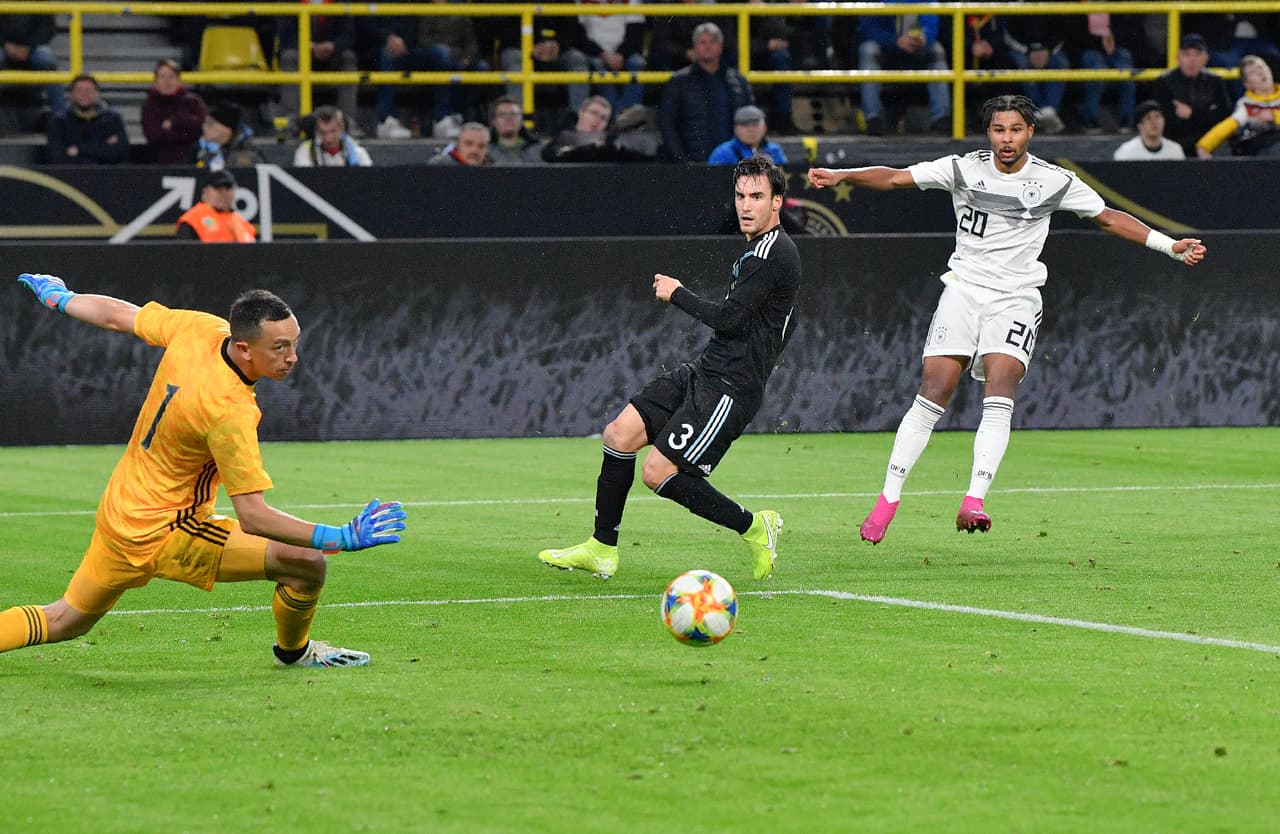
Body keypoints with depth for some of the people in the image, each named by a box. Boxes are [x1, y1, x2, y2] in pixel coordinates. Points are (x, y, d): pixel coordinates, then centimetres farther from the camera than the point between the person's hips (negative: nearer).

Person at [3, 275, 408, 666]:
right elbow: (252, 516, -31)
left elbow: (116, 315, 9)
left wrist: (59, 298, 29)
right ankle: (293, 650, 22)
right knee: (308, 563, -7)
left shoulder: (199, 329, -10)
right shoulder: (231, 411, -31)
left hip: (117, 512, 9)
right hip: (165, 533, -9)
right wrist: (343, 538, -36)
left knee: (65, 622, 25)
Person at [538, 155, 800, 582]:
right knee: (619, 435, 3)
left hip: (730, 387, -10)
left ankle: (755, 528, 2)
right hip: (702, 371, 10)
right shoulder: (756, 250, 16)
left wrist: (677, 294, -6)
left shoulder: (775, 253, -16)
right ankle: (602, 550, 13)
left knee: (658, 473, -13)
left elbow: (728, 319, -20)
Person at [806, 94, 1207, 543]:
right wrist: (840, 175, -15)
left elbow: (1109, 218, 11)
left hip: (1016, 297, 0)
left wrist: (1171, 246, 7)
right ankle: (888, 500, -1)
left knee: (999, 394, -21)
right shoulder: (964, 169, 1)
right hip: (964, 287, 0)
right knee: (932, 395, -9)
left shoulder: (1055, 182, 2)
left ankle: (974, 500, -28)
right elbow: (895, 177, -1)